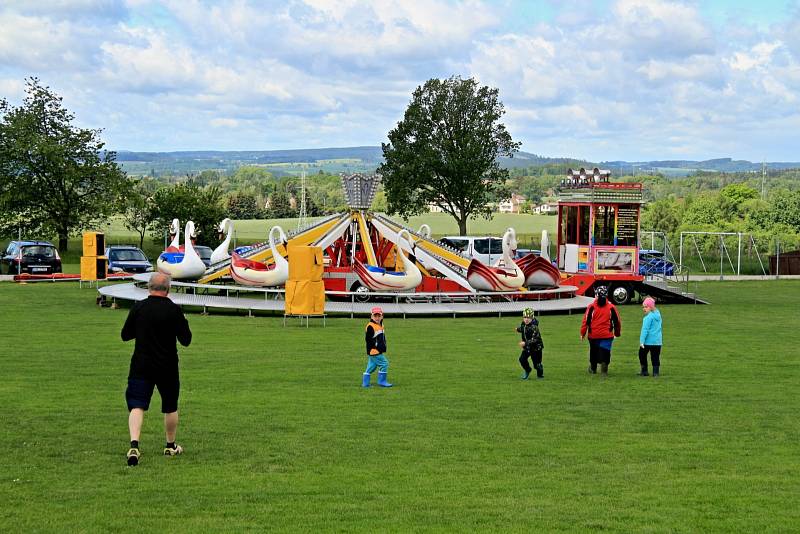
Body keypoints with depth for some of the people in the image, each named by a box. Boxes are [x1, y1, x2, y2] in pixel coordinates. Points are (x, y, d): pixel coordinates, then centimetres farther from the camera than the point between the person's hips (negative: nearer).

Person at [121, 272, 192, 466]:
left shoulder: (138, 308, -4)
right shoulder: (174, 310, -8)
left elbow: (125, 335, 6)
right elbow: (186, 340, -4)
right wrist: (183, 324, 14)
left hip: (140, 367, 0)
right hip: (167, 368, 0)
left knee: (137, 406, -4)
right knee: (170, 407, 18)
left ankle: (134, 445, -25)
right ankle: (171, 446, 31)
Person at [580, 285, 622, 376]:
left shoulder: (591, 307, -7)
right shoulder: (611, 307, -2)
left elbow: (586, 320, -7)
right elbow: (617, 321, 6)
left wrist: (583, 333, 2)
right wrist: (617, 333, 21)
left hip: (593, 335, 1)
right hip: (607, 335, -1)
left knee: (593, 352, 19)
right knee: (605, 353, -1)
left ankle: (593, 368, 35)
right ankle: (604, 371, -15)